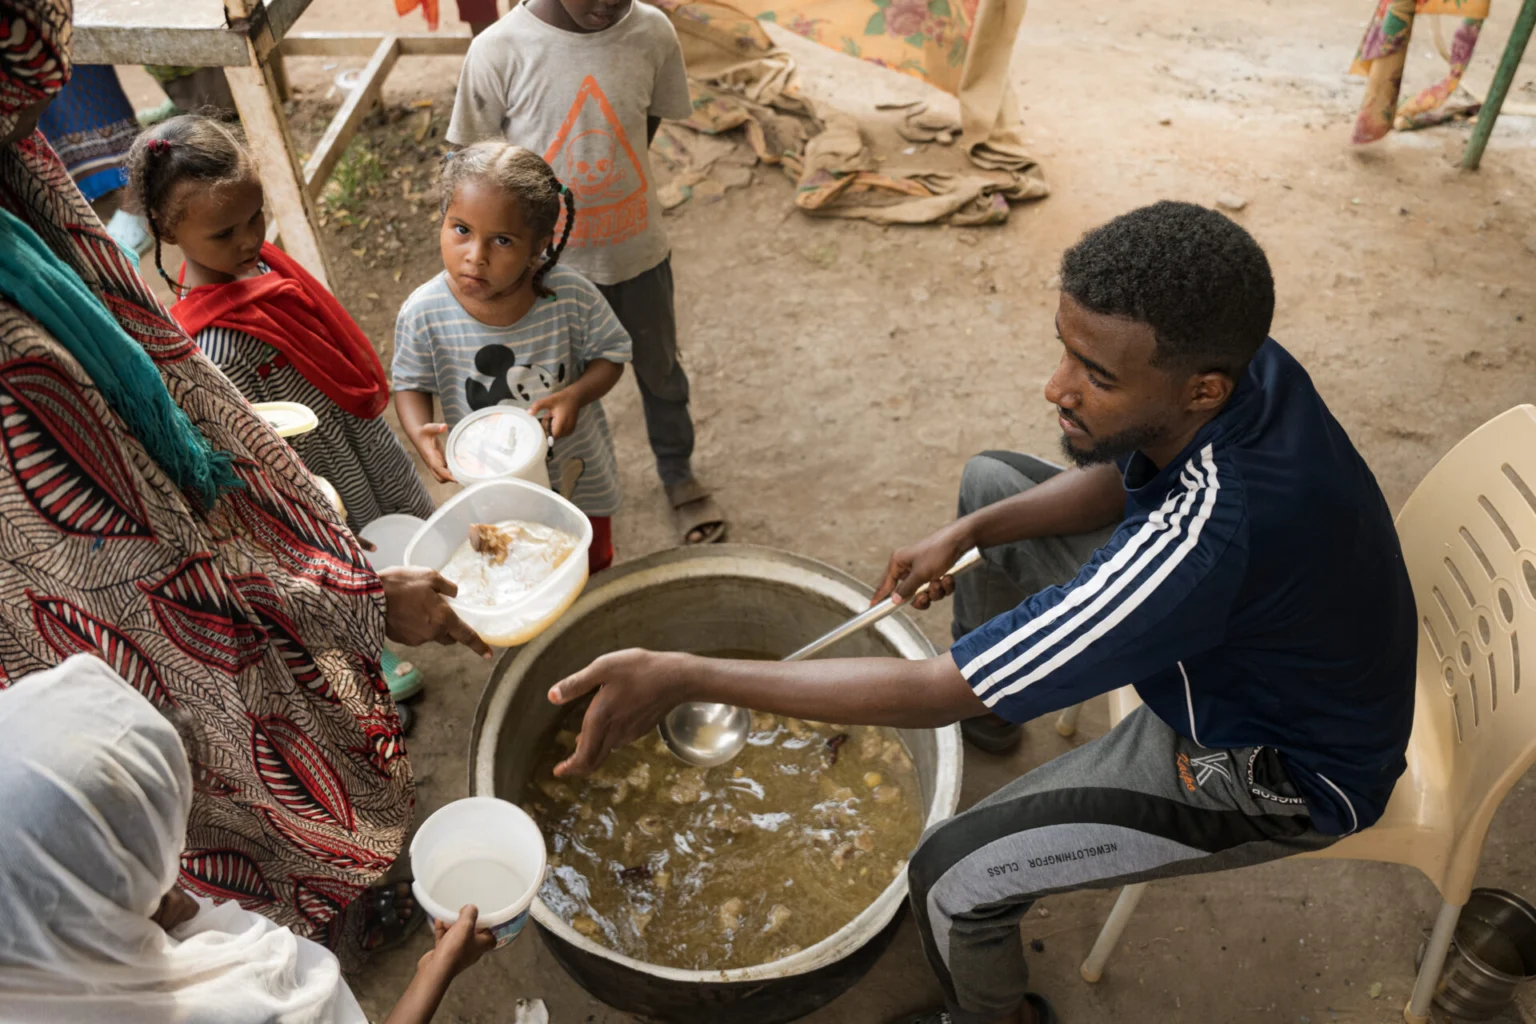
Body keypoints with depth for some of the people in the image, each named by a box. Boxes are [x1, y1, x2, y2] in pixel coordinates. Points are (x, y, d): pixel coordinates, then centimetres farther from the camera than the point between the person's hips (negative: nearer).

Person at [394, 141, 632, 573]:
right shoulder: (423, 314, -25)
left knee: (592, 569, 29)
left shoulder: (571, 294, -26)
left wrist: (576, 394, -30)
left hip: (577, 476, 1)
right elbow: (411, 383, -8)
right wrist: (422, 434, -29)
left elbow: (610, 354, -10)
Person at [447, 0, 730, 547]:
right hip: (549, 260, -2)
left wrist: (614, 180, -2)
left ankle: (678, 476, 46)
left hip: (637, 250, 2)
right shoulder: (499, 50, -21)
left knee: (659, 368, 21)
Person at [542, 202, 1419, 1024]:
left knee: (953, 880, -14)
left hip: (1272, 771, -8)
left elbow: (942, 693, -39)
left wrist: (685, 677, -37)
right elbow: (1119, 478, 2)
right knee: (989, 483, 12)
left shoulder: (1203, 545, -45)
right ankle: (997, 702, 38)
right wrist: (966, 534, -11)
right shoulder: (1234, 357, -20)